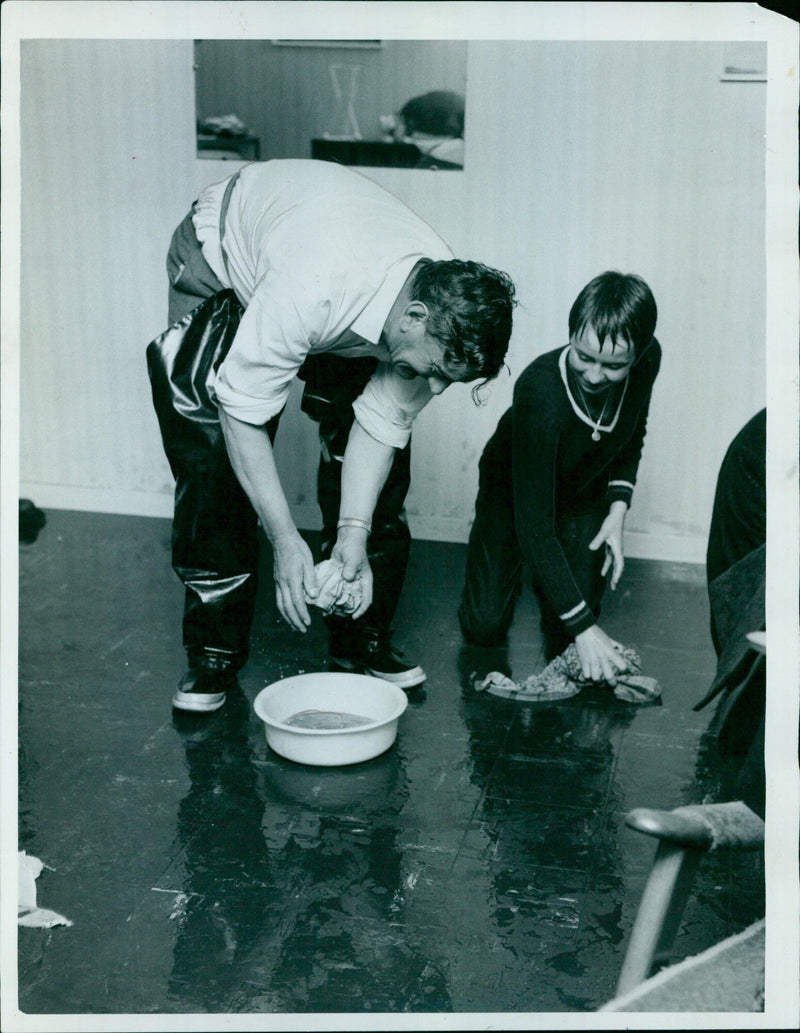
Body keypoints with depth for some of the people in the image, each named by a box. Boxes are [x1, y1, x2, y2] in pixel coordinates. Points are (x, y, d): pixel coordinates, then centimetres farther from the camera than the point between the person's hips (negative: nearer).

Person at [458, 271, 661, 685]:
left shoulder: (648, 360, -25)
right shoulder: (539, 392, -41)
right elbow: (534, 526, -38)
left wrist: (618, 509, -13)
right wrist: (584, 627, -39)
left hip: (584, 495, 3)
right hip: (514, 487, -3)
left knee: (564, 635, -12)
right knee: (485, 626, -8)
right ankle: (502, 567, 24)